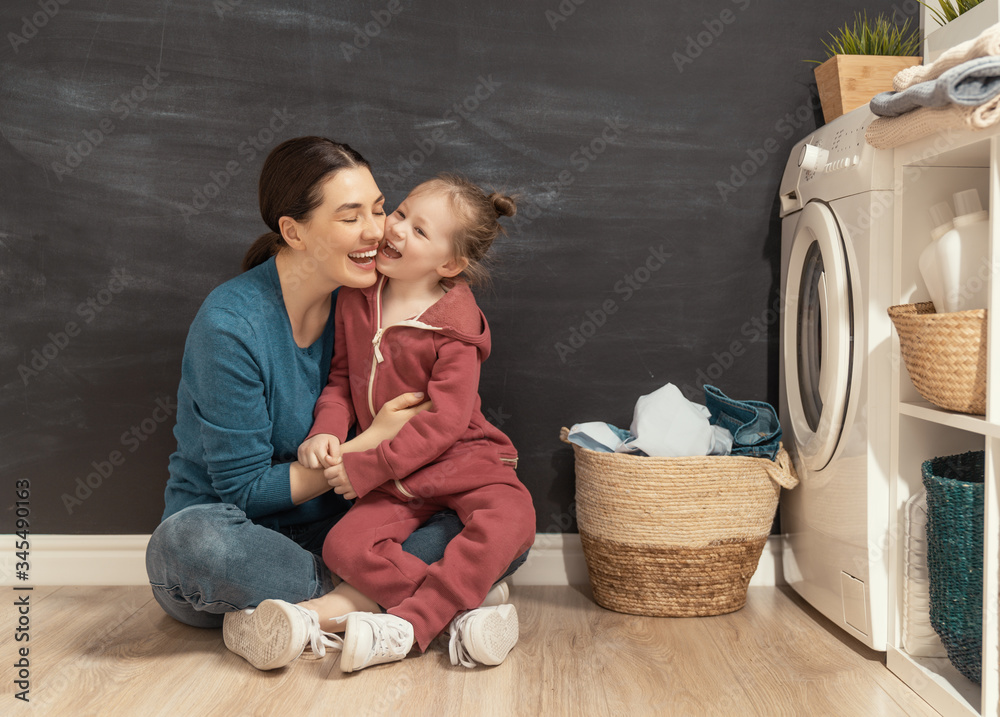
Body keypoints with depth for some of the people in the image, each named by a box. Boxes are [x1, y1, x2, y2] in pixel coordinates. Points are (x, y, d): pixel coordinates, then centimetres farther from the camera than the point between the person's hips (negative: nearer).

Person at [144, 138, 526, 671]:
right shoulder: (229, 325, -19)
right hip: (239, 534, -4)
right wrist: (372, 442, -18)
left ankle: (314, 610, -24)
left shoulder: (361, 301, -1)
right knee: (188, 540, -40)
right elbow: (246, 490, -17)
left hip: (328, 537, 5)